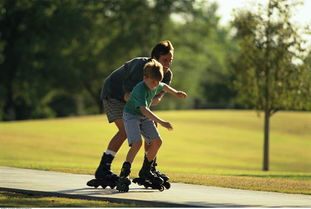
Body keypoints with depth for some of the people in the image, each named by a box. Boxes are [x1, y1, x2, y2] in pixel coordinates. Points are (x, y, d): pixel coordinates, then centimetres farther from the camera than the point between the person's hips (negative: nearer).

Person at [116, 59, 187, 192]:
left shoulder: (156, 85, -8)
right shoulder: (140, 90, -34)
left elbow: (163, 87, 19)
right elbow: (144, 110, -45)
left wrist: (176, 93, 33)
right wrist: (161, 122, -52)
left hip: (145, 117, 8)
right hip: (131, 115, -8)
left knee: (157, 141, 0)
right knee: (137, 143, -25)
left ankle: (145, 172, 16)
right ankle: (124, 175, -25)